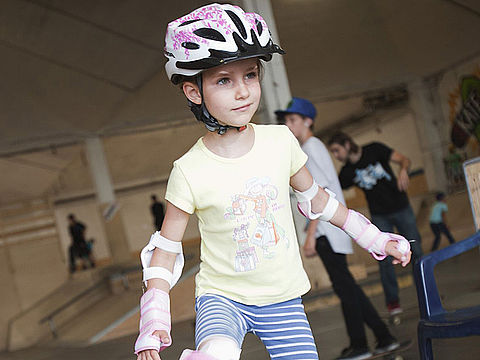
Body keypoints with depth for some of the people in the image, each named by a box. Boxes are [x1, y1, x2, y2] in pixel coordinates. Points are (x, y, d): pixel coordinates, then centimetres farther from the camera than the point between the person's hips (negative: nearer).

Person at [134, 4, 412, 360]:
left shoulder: (281, 141, -5)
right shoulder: (189, 171, -13)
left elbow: (314, 197, 11)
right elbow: (167, 246, -4)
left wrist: (376, 239, 17)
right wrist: (154, 321, -12)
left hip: (283, 296, 4)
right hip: (222, 296, -4)